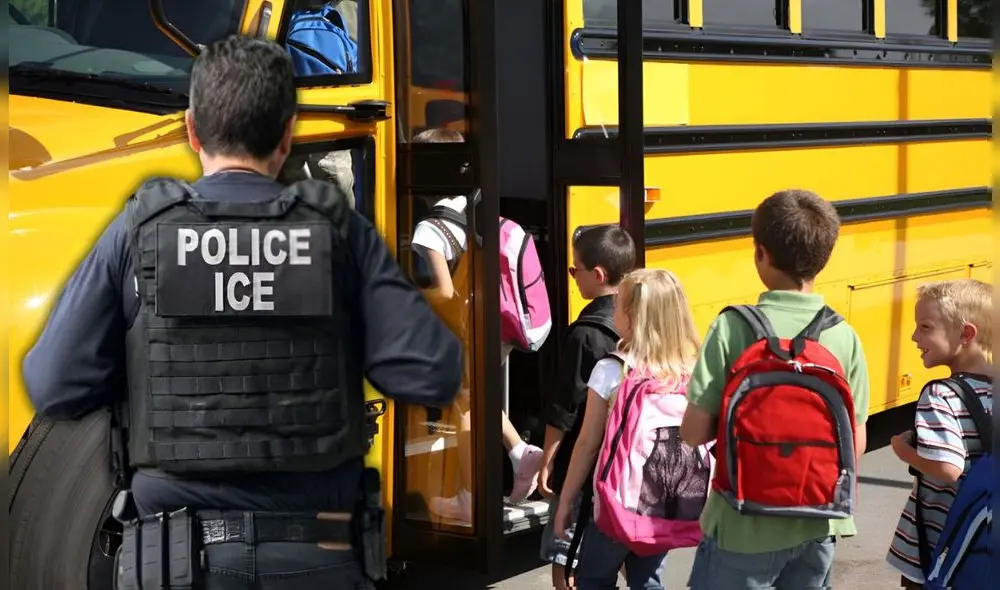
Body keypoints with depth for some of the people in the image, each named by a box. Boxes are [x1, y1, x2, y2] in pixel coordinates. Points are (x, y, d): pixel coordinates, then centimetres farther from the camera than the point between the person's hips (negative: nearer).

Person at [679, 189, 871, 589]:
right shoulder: (844, 337, -5)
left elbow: (694, 432, -15)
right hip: (818, 525, 4)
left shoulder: (734, 328, -15)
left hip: (745, 527, -3)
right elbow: (855, 445, 0)